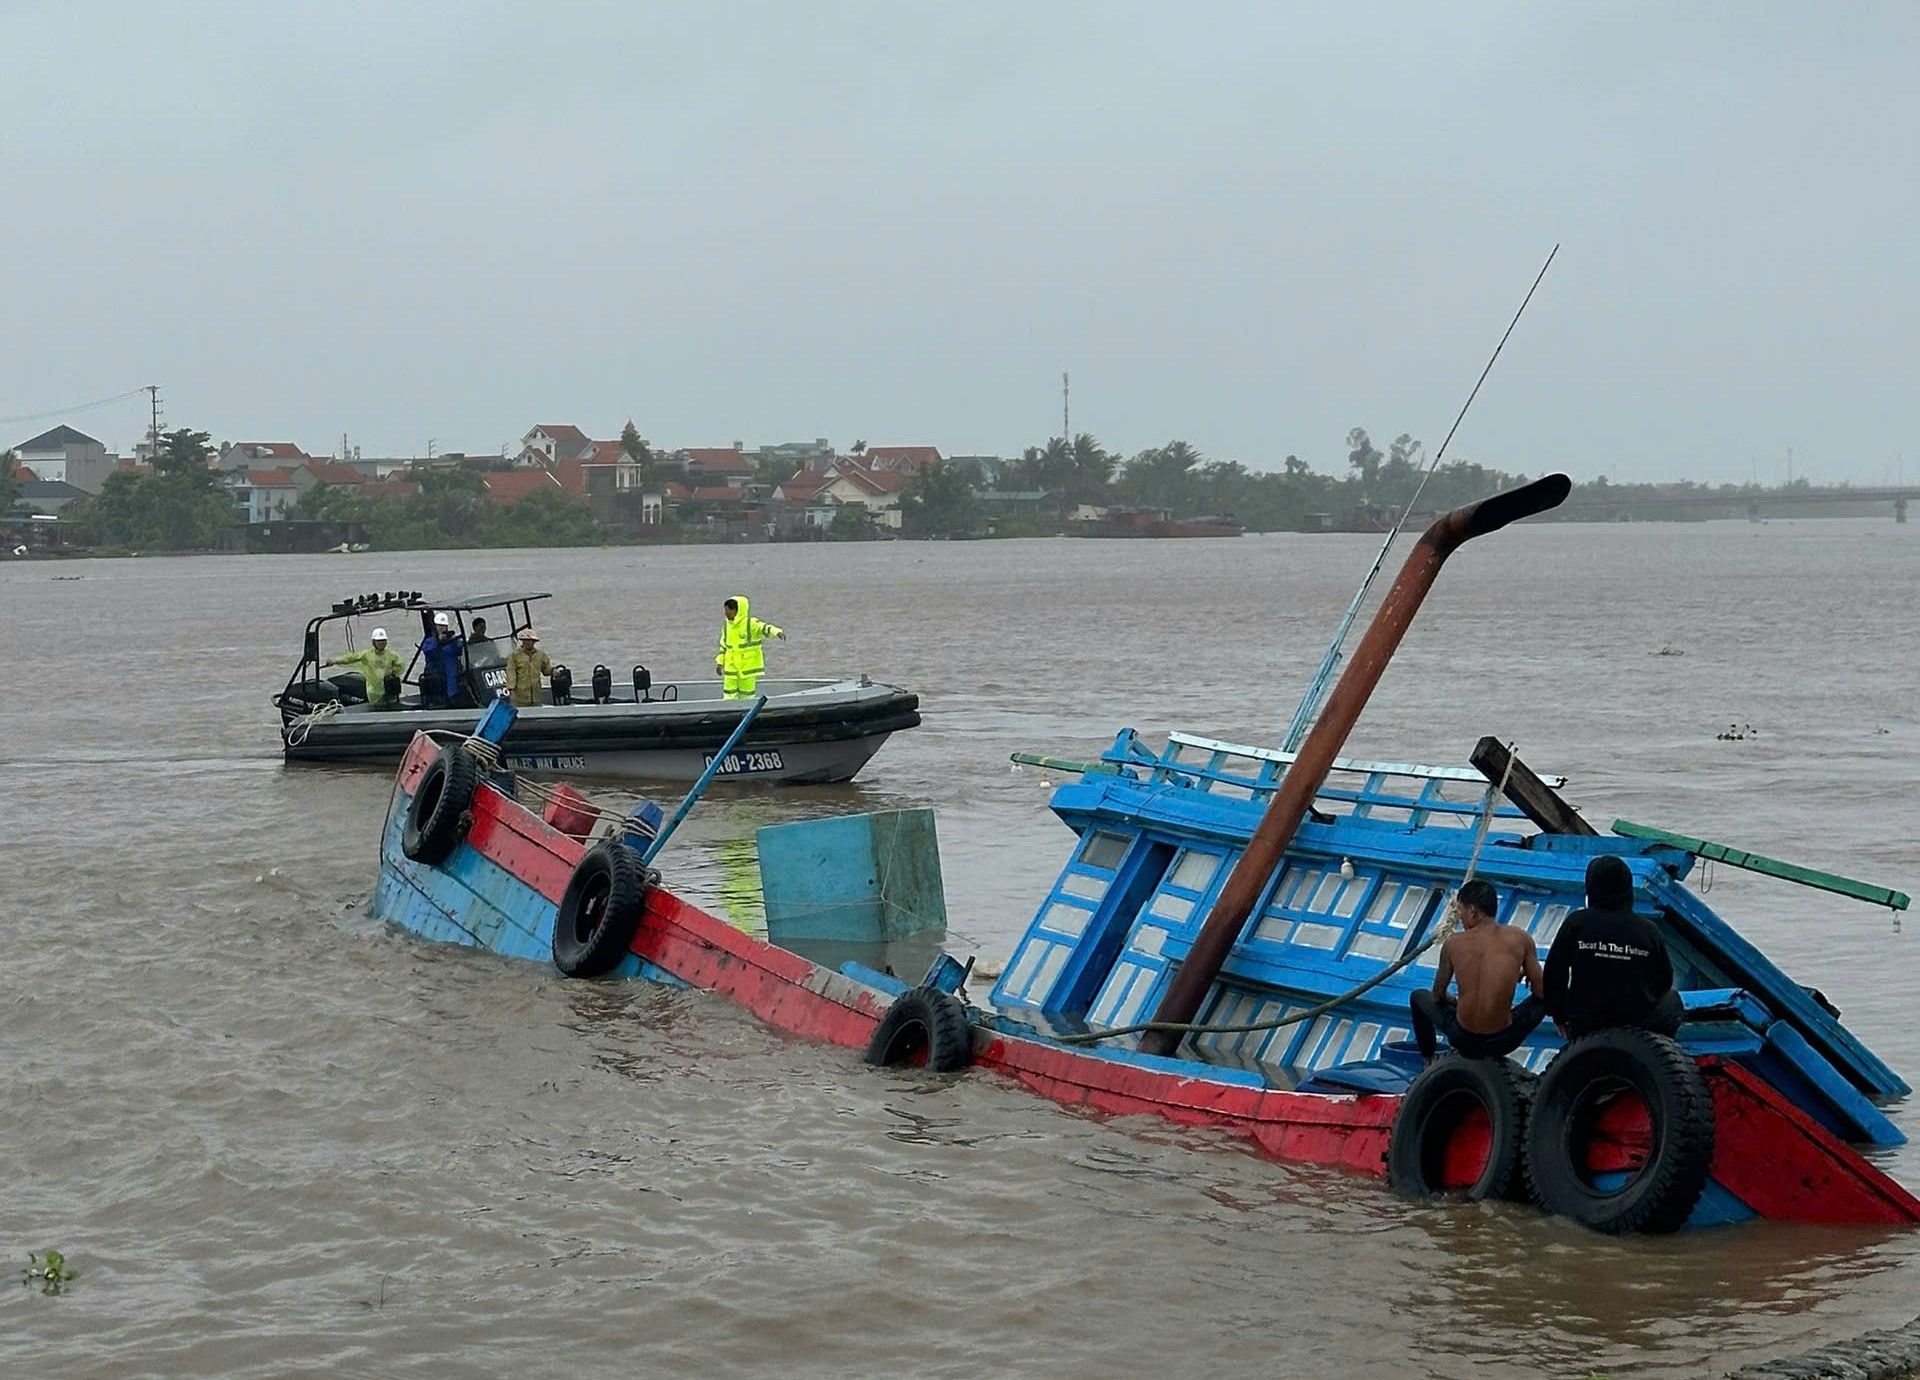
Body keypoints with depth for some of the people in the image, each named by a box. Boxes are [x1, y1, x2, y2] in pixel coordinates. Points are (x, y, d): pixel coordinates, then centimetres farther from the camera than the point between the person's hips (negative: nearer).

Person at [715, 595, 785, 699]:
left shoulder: (751, 623, -12)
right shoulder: (726, 626, 8)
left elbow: (765, 628, -28)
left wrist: (777, 632, -48)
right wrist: (720, 662, 14)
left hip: (748, 667, -5)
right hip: (731, 668, 5)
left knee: (746, 696, 4)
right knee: (730, 695, 4)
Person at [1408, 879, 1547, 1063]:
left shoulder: (1453, 943, -5)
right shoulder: (1521, 939, -6)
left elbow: (1438, 995, 7)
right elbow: (1541, 992, 2)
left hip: (1463, 1039, 1)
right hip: (1503, 1040, -1)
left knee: (1419, 998, 29)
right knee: (1544, 999, 29)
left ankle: (1428, 1065, 37)